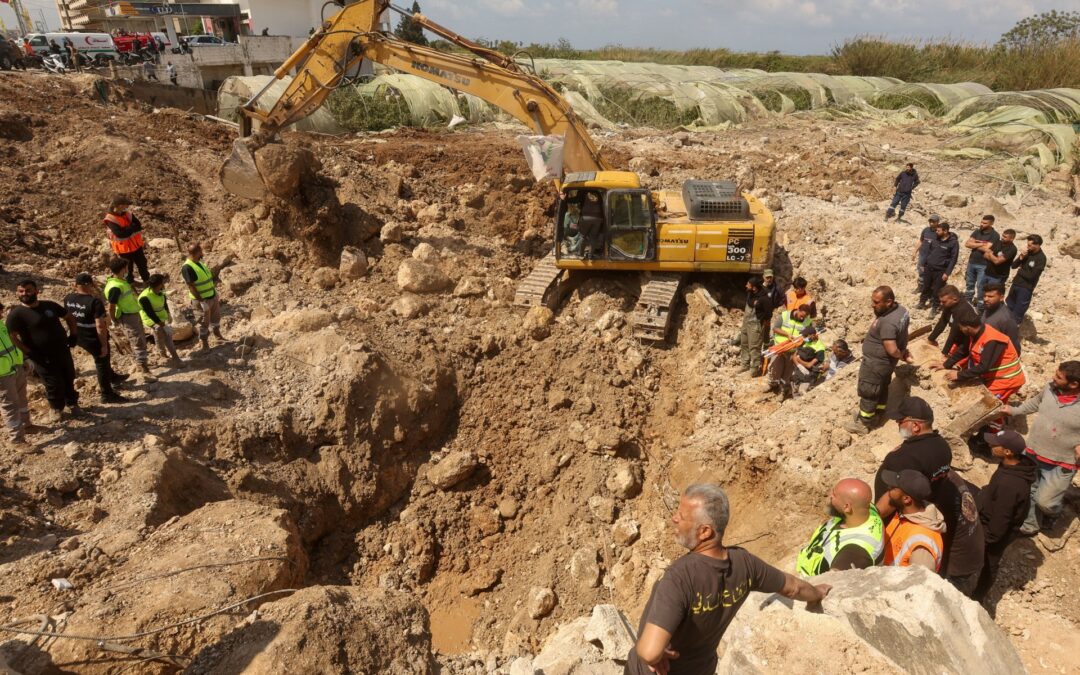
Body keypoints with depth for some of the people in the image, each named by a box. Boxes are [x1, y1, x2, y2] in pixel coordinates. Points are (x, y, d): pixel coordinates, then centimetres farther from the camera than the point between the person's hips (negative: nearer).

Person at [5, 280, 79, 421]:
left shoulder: (49, 305, 1)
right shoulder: (16, 313, -13)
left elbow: (69, 317, 15)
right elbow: (12, 336, -18)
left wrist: (73, 335, 5)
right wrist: (29, 353, -21)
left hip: (63, 351, 4)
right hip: (43, 357, -4)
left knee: (69, 379, 17)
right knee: (54, 384, 4)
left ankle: (72, 403, 39)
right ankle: (57, 408, 30)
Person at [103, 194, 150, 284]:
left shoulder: (127, 213, -2)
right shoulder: (110, 219, -22)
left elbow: (138, 225, -8)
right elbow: (120, 234, -31)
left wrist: (127, 229, -24)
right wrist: (132, 227, -20)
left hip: (136, 245, 6)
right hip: (123, 248, -6)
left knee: (142, 263, 19)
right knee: (128, 267, 13)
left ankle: (147, 279, 38)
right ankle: (130, 282, 32)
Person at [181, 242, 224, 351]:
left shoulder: (199, 262, 5)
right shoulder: (187, 268, -23)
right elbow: (191, 287, -23)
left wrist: (217, 295, 18)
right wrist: (201, 301, -24)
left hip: (212, 296, 8)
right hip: (202, 300, -8)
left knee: (216, 317, 23)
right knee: (204, 323, 5)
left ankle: (218, 335, 44)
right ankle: (205, 344, 19)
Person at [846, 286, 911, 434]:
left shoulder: (887, 322, -36)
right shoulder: (901, 309, -5)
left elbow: (892, 350, -35)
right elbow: (906, 322, 14)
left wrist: (902, 355, -13)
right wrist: (903, 350, 12)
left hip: (876, 363, -10)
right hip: (885, 361, 10)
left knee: (867, 392, 8)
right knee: (882, 388, 26)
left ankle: (863, 423, 24)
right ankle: (878, 415, 45)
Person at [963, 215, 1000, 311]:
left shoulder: (994, 235, -11)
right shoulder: (977, 231, 4)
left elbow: (985, 248, -22)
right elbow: (967, 244, -5)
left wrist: (974, 245, -7)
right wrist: (980, 244, -15)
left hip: (983, 265, -5)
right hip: (971, 262, 5)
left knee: (980, 287, -1)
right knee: (969, 284, 17)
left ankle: (980, 308, 7)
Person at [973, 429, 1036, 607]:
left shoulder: (1009, 483, -40)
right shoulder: (1018, 466, -11)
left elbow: (1000, 519, -29)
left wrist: (989, 537, -16)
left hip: (997, 531, -9)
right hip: (993, 524, 9)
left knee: (988, 564, 14)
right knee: (986, 562, 27)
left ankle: (976, 598, 36)